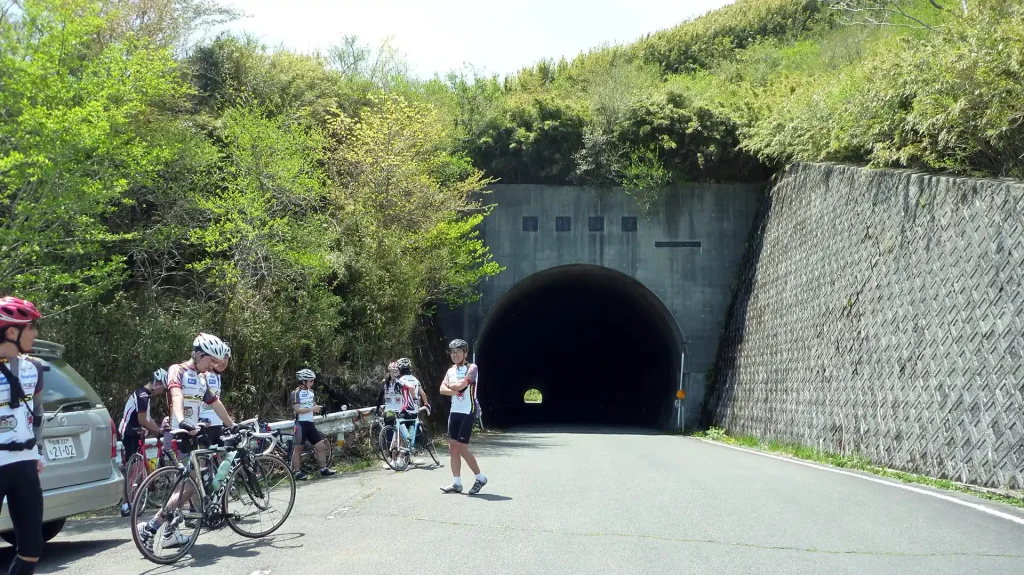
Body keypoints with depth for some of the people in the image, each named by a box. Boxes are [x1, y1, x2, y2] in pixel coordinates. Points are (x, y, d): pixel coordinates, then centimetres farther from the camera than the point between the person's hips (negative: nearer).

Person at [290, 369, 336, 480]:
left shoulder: (311, 392, 13)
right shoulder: (296, 393, -8)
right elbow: (297, 409, -16)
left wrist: (317, 409, -2)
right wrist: (312, 409, -22)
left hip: (310, 423, 7)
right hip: (301, 424, -7)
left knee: (322, 446, 4)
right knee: (298, 448, 2)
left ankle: (323, 469, 13)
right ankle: (297, 472, 9)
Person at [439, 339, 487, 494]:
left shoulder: (472, 368, -8)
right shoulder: (450, 370, 12)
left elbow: (461, 385, -21)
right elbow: (442, 390, 1)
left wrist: (450, 385, -2)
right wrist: (456, 391, -14)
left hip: (467, 413, -7)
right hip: (454, 412, 7)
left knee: (461, 448, -8)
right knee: (452, 448, 4)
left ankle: (480, 478, 8)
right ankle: (457, 483, 9)